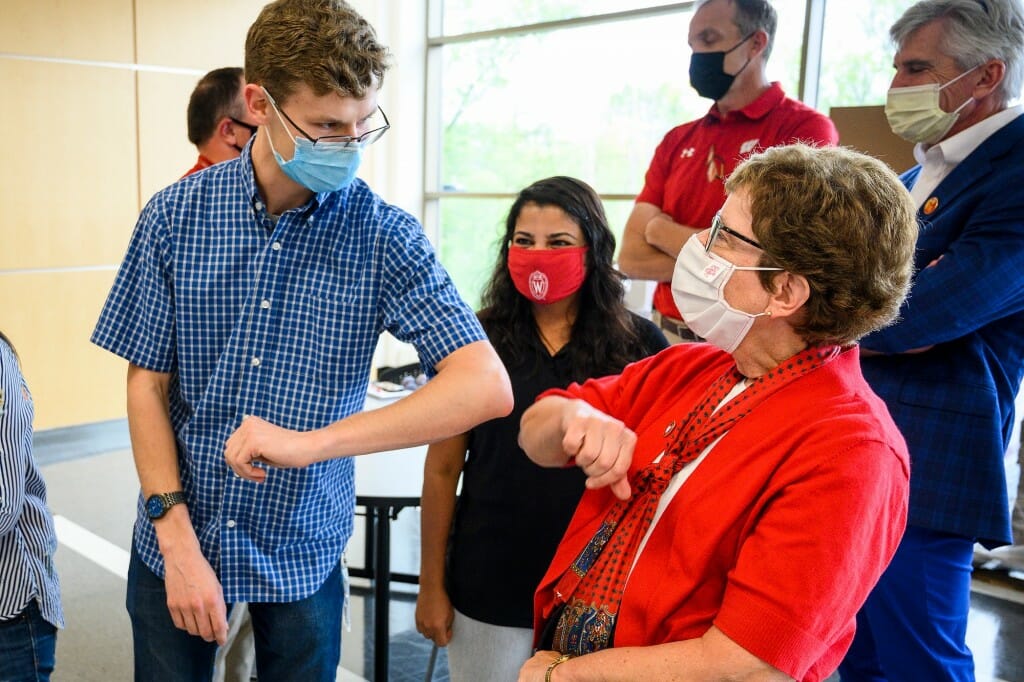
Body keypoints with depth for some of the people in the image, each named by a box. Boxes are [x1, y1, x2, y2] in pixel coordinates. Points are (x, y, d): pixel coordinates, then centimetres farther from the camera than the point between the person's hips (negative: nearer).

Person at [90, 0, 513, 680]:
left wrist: (312, 442, -29)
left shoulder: (384, 235, -14)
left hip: (303, 554, -1)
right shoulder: (174, 216, -8)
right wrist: (177, 539, -10)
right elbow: (147, 383, -3)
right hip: (174, 545, 1)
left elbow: (487, 387, -23)